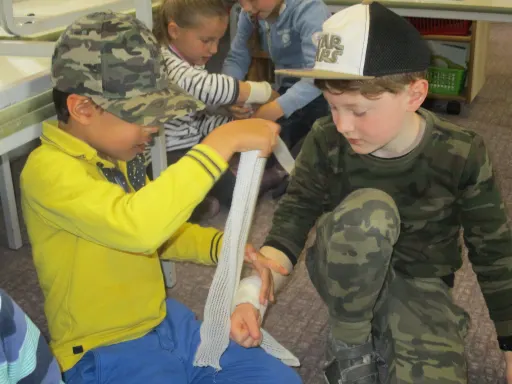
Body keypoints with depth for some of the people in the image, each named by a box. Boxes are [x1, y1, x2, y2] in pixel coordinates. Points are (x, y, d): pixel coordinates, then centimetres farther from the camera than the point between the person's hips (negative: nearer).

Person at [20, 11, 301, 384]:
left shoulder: (119, 154, 2)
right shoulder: (48, 168, -24)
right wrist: (222, 142, -37)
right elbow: (136, 227, -42)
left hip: (166, 320, 8)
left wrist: (224, 245, -5)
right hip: (106, 350, -8)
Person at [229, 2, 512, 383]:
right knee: (368, 209, -35)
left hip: (419, 286, 0)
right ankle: (350, 342, -14)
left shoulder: (461, 154, -19)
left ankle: (383, 333, 4)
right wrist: (252, 295, -29)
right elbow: (293, 217, -13)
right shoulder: (326, 142, -17)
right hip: (349, 279, 0)